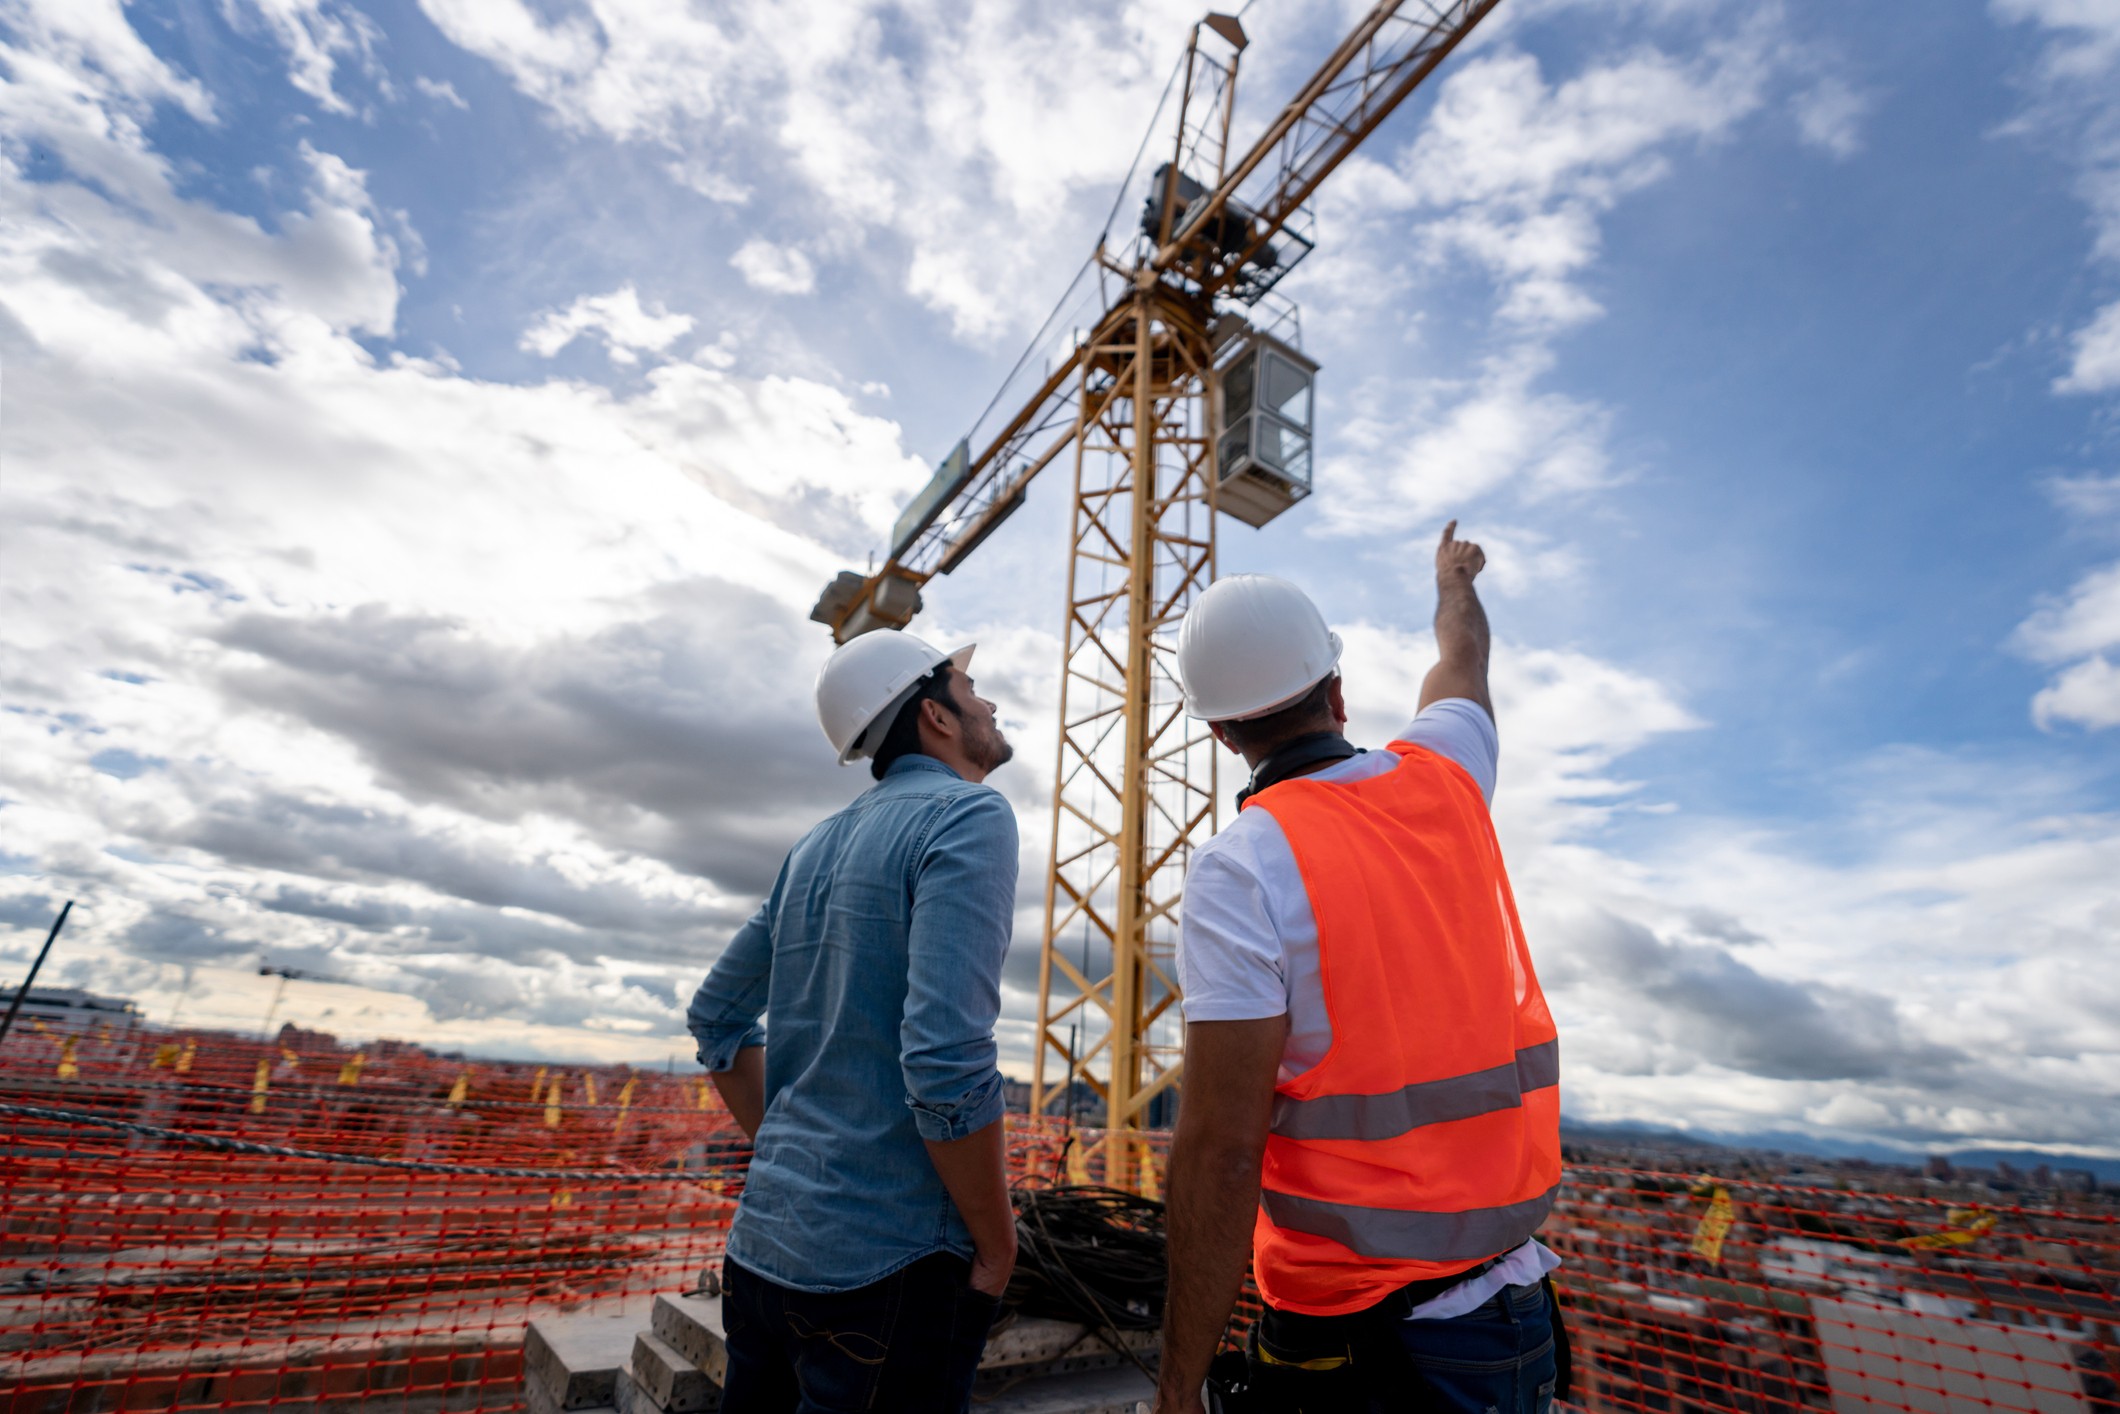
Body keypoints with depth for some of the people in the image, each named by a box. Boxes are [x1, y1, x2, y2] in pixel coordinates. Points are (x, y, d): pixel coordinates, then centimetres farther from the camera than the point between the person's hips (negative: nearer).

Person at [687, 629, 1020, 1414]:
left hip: (767, 1240, 7)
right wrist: (997, 1248, -11)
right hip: (885, 1264, -7)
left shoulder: (819, 845, 7)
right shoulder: (968, 815, -16)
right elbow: (947, 1062, -25)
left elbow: (716, 1017, 15)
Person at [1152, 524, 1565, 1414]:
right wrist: (1455, 581, 42)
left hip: (1343, 1336, -5)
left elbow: (1223, 1150, -21)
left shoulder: (1243, 867, -20)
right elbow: (1463, 661, 21)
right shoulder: (1443, 781, -3)